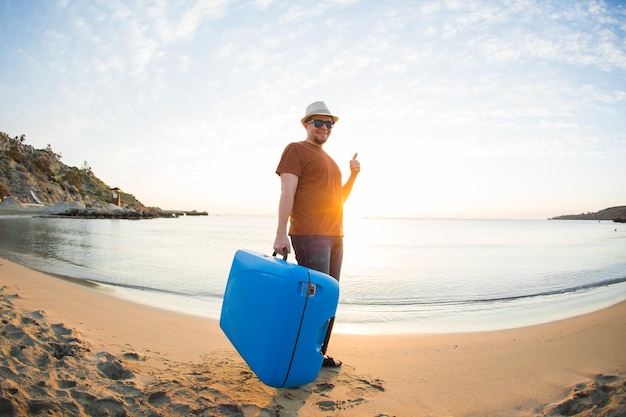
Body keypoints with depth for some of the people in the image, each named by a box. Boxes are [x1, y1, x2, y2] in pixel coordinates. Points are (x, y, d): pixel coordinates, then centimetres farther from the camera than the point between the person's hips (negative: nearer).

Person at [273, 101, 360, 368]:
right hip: (310, 236, -8)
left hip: (334, 237, 8)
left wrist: (353, 175, 12)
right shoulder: (296, 150, -1)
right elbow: (287, 192, -12)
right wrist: (281, 234, -20)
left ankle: (319, 354, 20)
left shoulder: (328, 160, 23)